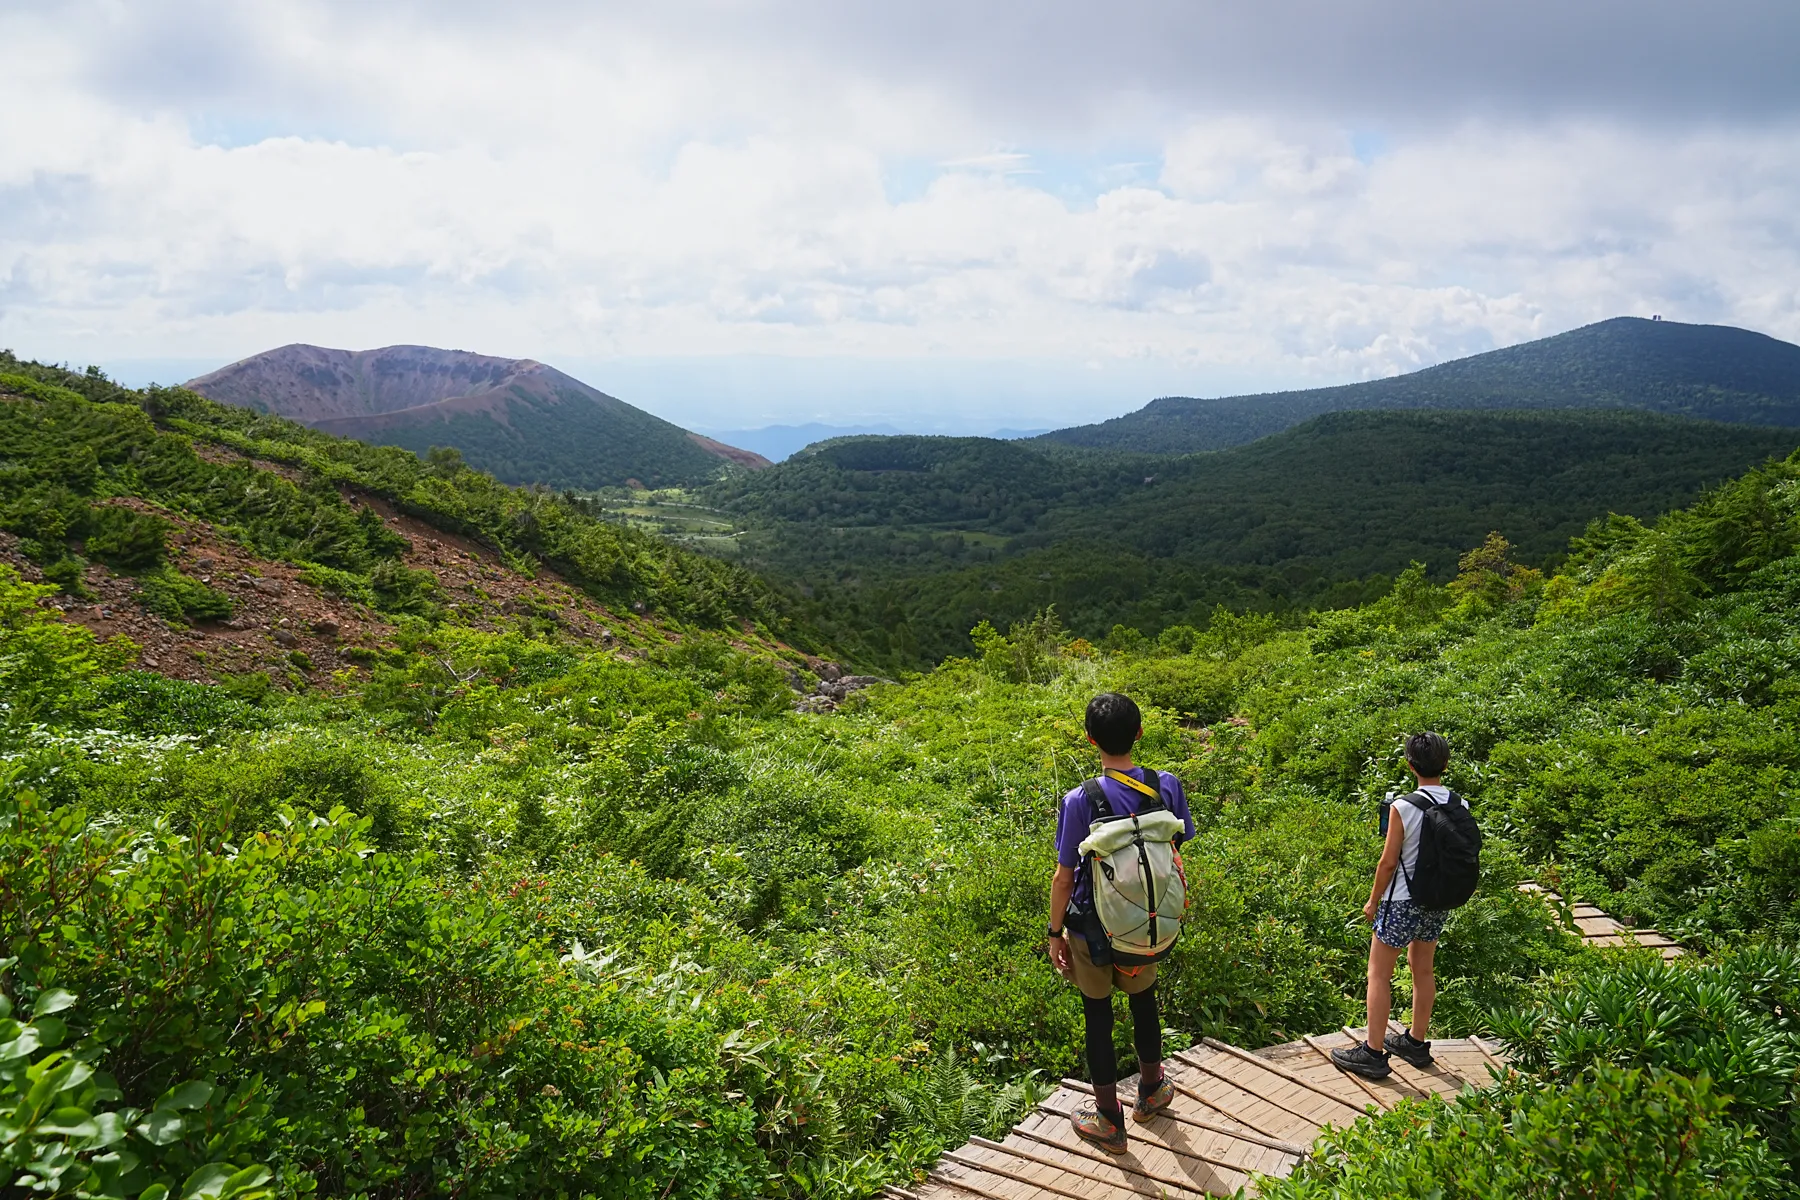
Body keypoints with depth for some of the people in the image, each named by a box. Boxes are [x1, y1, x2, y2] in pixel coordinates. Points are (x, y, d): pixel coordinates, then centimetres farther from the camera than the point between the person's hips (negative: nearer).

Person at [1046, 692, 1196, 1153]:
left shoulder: (1080, 802, -24)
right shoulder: (1167, 787, -13)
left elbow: (1064, 877, -15)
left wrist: (1055, 933, -1)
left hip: (1093, 929, -3)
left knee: (1098, 1015, 14)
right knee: (1143, 1001, 26)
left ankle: (1109, 1121, 29)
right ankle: (1150, 1091, 48)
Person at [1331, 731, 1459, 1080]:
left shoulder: (1403, 808, -21)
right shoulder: (1461, 807, -4)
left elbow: (1388, 861, -15)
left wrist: (1373, 901, -2)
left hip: (1402, 902, -6)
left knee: (1379, 974, 4)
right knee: (1423, 970, 21)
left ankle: (1373, 1053, 7)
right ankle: (1416, 1042, 34)